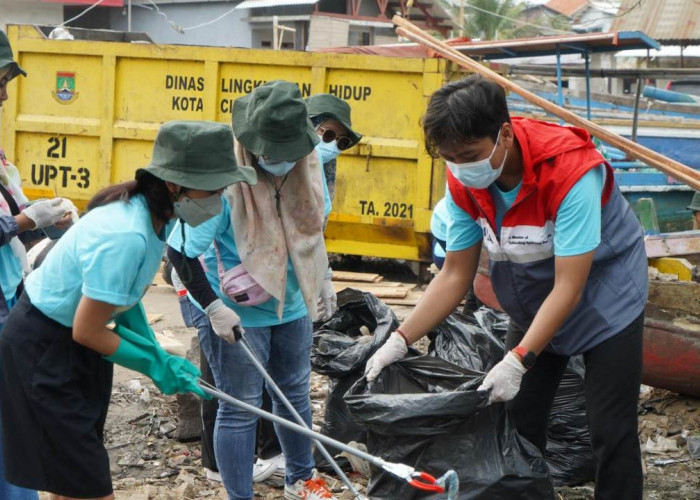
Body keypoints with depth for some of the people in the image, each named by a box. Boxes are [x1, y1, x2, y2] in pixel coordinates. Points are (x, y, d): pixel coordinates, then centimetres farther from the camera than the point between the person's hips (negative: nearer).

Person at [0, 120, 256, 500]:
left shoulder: (153, 216, -6)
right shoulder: (125, 237, -33)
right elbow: (86, 331, -25)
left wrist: (157, 353, -3)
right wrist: (158, 367, -13)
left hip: (75, 341, 9)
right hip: (42, 350, -9)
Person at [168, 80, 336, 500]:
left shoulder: (307, 163, -11)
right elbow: (180, 252, -24)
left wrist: (319, 279, 15)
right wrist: (214, 308, -23)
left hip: (292, 304, 6)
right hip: (235, 312, -6)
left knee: (295, 393, 22)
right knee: (241, 407, 4)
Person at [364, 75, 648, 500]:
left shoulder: (568, 170, -34)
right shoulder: (464, 182, -16)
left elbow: (569, 288, -33)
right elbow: (455, 275, -7)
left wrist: (517, 363, -40)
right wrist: (400, 341, -16)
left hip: (605, 300, -5)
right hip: (534, 306, 6)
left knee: (611, 432, -6)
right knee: (516, 421, 8)